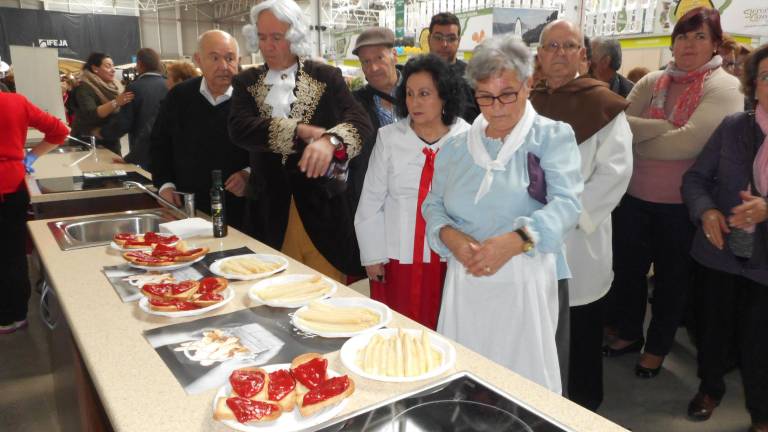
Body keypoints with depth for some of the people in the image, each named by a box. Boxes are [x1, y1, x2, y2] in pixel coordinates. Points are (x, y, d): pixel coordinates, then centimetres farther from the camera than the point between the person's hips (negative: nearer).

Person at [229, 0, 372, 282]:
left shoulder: (326, 77, 0)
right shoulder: (247, 83, 6)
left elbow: (360, 122, -14)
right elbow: (238, 129, -12)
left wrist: (330, 140, -36)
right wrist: (301, 130, -21)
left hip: (321, 206, -2)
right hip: (272, 207, 2)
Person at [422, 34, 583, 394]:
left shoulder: (552, 136, -1)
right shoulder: (457, 146, 11)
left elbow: (566, 203, -12)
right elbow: (433, 203, 11)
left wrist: (515, 240, -27)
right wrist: (451, 236, -10)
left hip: (527, 279, -3)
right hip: (465, 279, 3)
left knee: (525, 376, 3)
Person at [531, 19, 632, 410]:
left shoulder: (602, 103, -2)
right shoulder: (526, 103, 9)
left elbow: (615, 170, -10)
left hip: (579, 240, -3)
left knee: (580, 332, 8)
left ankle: (584, 404, 29)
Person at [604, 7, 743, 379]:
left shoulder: (723, 87, -9)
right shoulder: (651, 82, 4)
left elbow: (690, 142, -23)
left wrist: (638, 138, -12)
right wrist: (664, 127, -22)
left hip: (681, 205, -4)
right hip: (634, 197, 4)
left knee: (671, 279, 13)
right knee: (627, 269, 16)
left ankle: (657, 347, 34)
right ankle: (629, 333, 39)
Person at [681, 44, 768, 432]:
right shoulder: (732, 127, -1)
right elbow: (695, 177, 3)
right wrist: (706, 211, -15)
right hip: (721, 251, 2)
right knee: (713, 326, 18)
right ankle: (710, 388, 44)